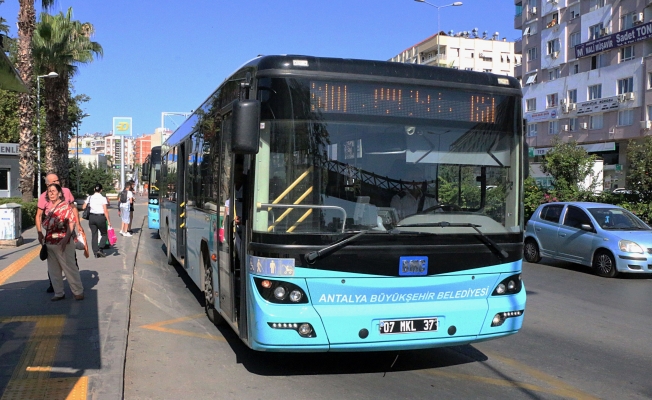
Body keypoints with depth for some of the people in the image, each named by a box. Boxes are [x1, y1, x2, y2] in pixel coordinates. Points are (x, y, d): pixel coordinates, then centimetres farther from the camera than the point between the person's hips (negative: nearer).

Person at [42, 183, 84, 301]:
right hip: (50, 243, 7)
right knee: (53, 270, 12)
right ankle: (59, 293, 23)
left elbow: (72, 223, -14)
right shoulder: (48, 206, 11)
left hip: (62, 243, -7)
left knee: (69, 268, -1)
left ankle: (78, 291, 10)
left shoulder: (65, 205, -8)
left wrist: (66, 238, -22)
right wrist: (42, 236, 14)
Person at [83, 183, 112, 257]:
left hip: (92, 217, 4)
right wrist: (108, 221, -10)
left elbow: (84, 207, 8)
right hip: (100, 217, -4)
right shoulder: (103, 198, -9)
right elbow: (105, 211, -13)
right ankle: (100, 249, -6)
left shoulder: (90, 198, 3)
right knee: (104, 234, 12)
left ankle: (96, 252, 11)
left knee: (94, 235, 11)